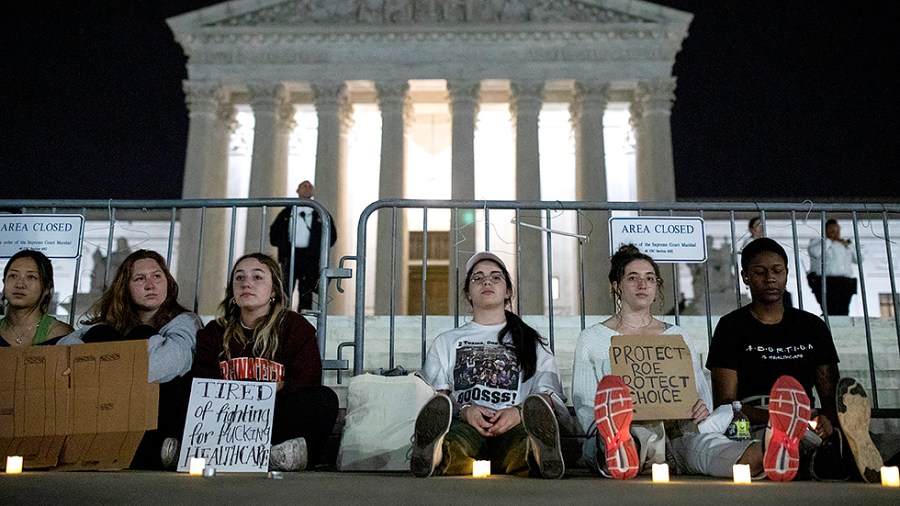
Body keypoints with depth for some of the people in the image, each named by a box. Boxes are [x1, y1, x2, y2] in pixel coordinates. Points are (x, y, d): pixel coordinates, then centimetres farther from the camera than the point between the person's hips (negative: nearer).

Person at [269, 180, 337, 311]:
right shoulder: (286, 212, 17)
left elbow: (332, 234, 12)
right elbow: (274, 231, 20)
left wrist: (319, 247, 0)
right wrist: (281, 244, 6)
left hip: (310, 257, -1)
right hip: (289, 255, 1)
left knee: (306, 293, -4)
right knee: (284, 290, -4)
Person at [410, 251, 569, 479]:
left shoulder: (533, 342, 28)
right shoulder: (447, 341, 29)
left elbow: (550, 392, 12)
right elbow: (435, 394, 13)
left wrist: (519, 412, -13)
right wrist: (464, 411, -13)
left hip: (514, 426, 0)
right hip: (464, 424, 1)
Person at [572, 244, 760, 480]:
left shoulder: (677, 337, 25)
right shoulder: (591, 339, 16)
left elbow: (702, 392, 19)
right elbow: (583, 403, 7)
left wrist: (702, 408, -7)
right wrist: (605, 423, -17)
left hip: (678, 427, 2)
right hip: (623, 433, -2)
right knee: (645, 432, -41)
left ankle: (759, 457, -67)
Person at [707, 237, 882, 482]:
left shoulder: (812, 326, 18)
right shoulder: (732, 327, 6)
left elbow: (830, 395, 13)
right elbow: (725, 403, -3)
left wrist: (827, 419, -13)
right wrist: (775, 418, -22)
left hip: (807, 424, 3)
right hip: (750, 426, -3)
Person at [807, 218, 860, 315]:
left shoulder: (844, 243, 29)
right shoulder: (817, 241, 16)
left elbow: (858, 259, 19)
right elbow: (815, 253, -8)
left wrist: (848, 244, 11)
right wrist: (829, 240, 3)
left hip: (846, 284, 5)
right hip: (826, 283, -5)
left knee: (843, 314, -5)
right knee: (832, 314, -21)